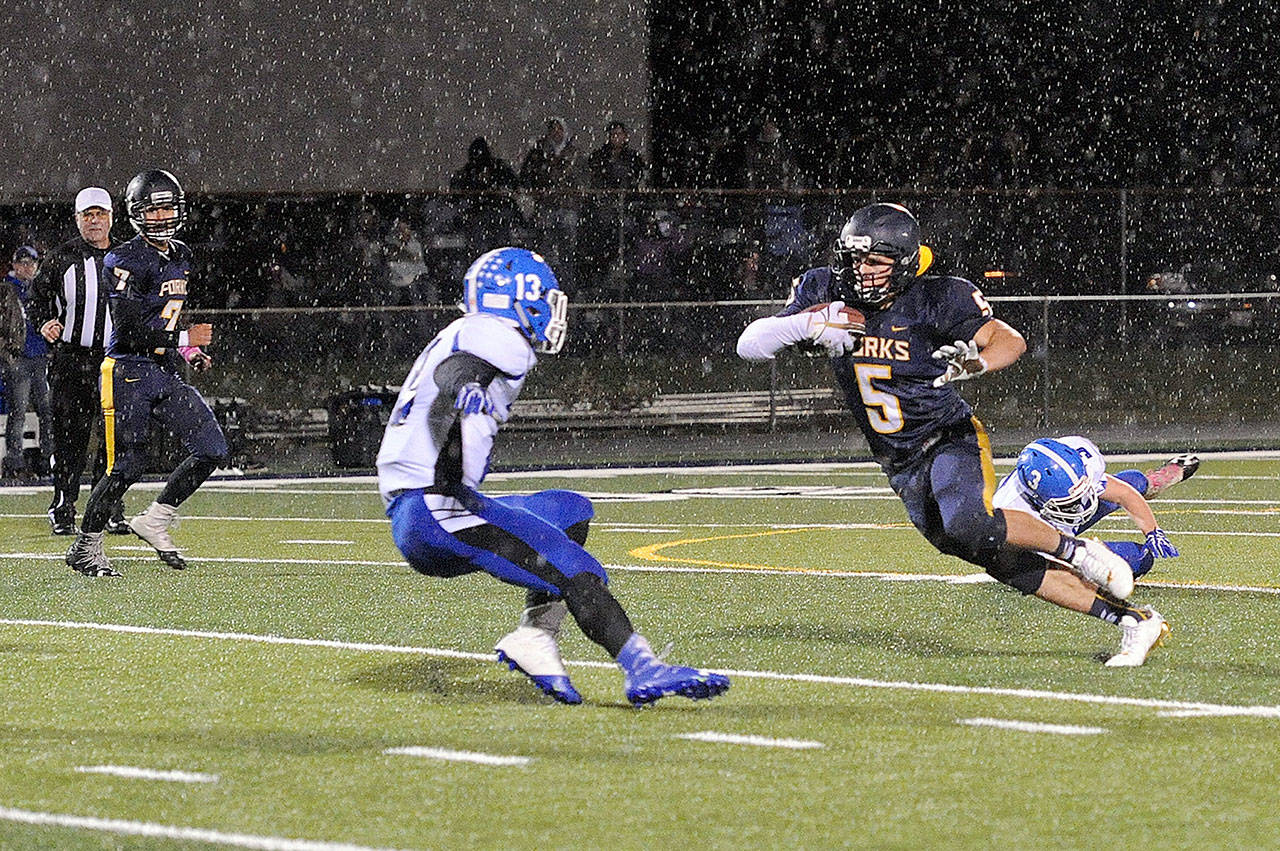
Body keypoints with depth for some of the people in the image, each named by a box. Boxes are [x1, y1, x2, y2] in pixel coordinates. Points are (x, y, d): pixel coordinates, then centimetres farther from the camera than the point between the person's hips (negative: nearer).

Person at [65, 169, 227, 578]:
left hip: (167, 373, 7)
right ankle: (85, 547, 9)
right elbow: (132, 330, -19)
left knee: (212, 450, -4)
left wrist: (190, 353, 16)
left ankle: (155, 520, 8)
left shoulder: (181, 256, 13)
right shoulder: (125, 261, -13)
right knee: (125, 467, -7)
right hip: (129, 371, -7)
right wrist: (183, 340, -18)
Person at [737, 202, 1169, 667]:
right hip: (902, 468, 5)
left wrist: (976, 363, -39)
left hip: (949, 440, -5)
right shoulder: (825, 293, -4)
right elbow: (750, 345, -9)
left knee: (969, 526, -35)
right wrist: (808, 323, -26)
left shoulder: (935, 300, -15)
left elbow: (1010, 340, -17)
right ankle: (1132, 619, 5)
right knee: (1007, 565, 0)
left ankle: (1074, 549, -11)